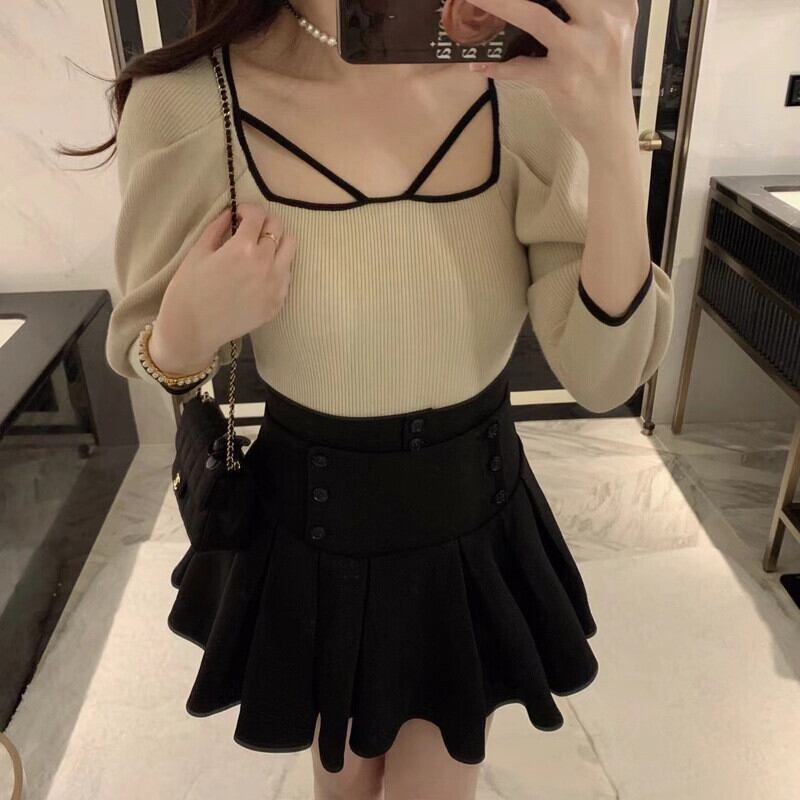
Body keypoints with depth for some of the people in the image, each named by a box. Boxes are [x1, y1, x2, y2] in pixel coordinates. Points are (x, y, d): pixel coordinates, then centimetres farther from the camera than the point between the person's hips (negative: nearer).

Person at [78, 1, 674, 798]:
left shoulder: (527, 84, -13)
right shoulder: (188, 103, -18)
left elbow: (603, 375, -18)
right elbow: (153, 359, -4)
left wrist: (612, 139, -32)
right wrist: (190, 332, -28)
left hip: (476, 524, 1)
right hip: (314, 537, 0)